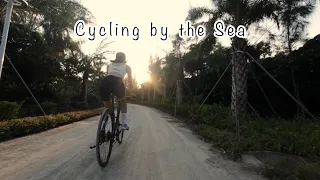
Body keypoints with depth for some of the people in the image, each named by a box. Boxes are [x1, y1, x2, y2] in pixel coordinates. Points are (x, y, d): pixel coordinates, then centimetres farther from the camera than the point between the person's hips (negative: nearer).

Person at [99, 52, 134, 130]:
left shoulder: (109, 65, 35)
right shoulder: (127, 66, 30)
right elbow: (130, 81, 32)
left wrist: (110, 91, 44)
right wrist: (131, 93, 44)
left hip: (104, 82, 3)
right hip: (117, 82, -2)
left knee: (107, 106, 25)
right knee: (123, 101, 26)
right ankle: (124, 123, 16)